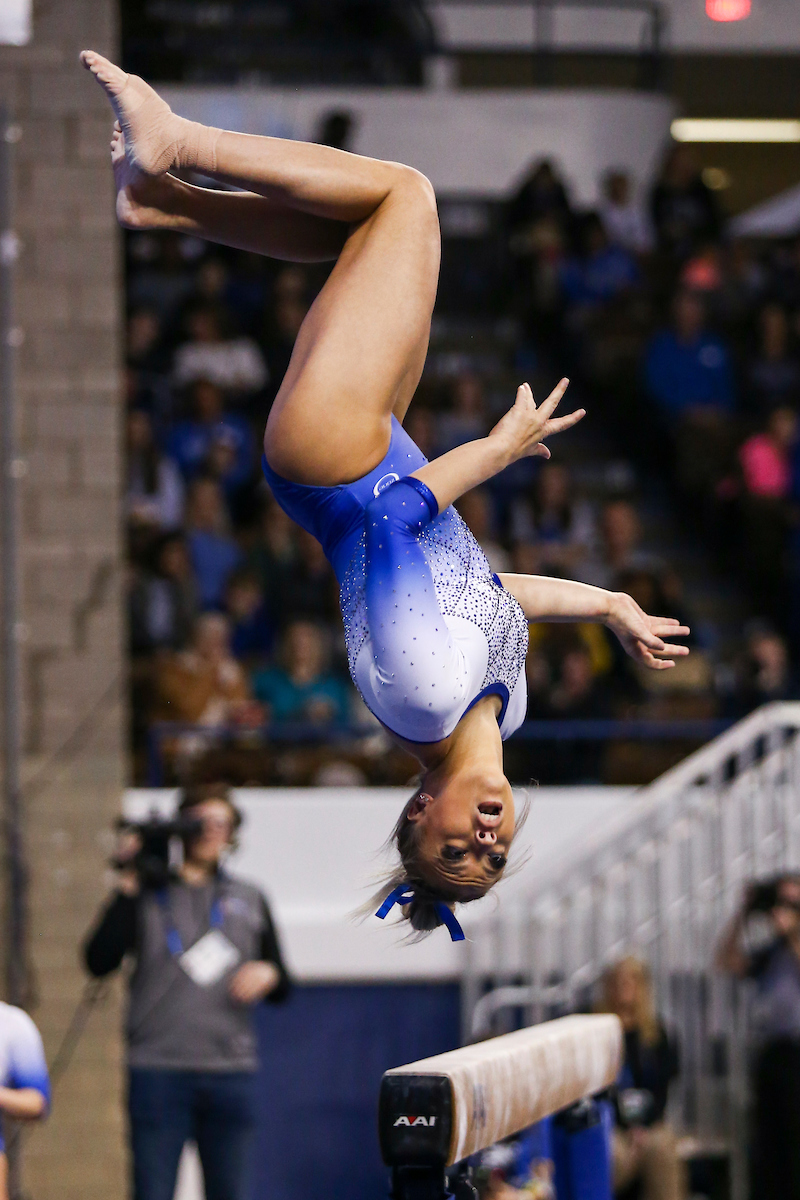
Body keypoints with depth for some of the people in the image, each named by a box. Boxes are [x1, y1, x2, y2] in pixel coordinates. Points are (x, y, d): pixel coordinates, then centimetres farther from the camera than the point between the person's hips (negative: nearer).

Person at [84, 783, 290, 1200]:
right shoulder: (147, 896, 5)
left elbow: (281, 989, 20)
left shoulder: (249, 900, 16)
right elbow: (99, 961, -8)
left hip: (232, 1070, 3)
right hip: (159, 1070, -3)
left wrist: (268, 974, -4)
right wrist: (127, 887, -10)